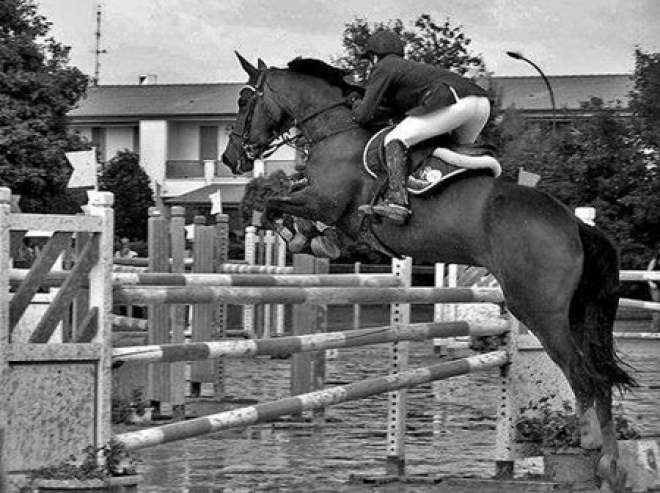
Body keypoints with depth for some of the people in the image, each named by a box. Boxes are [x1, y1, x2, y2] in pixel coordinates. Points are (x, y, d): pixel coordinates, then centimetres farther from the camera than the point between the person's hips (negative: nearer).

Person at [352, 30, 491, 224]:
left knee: (395, 140, -4)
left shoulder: (383, 68, 12)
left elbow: (363, 116, 8)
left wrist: (358, 106, 29)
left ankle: (397, 201, -20)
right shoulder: (411, 65, 36)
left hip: (453, 103, -8)